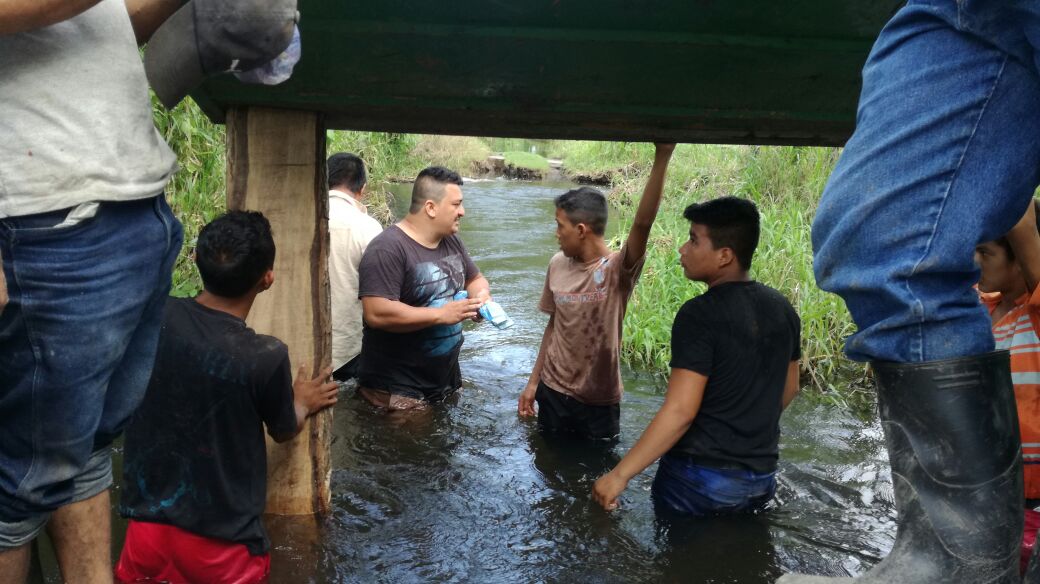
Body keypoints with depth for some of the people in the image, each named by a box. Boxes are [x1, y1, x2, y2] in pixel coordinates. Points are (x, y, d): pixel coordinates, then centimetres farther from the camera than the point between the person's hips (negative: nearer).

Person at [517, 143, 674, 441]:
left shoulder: (618, 269, -18)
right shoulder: (558, 265, -2)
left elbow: (642, 224, -37)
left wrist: (661, 157, -47)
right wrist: (533, 381, 12)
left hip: (600, 400, -4)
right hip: (553, 392, 4)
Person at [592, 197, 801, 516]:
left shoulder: (701, 314, -20)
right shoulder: (782, 308, 2)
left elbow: (679, 412, -25)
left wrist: (620, 474, -21)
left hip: (699, 477, -7)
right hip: (761, 479, 7)